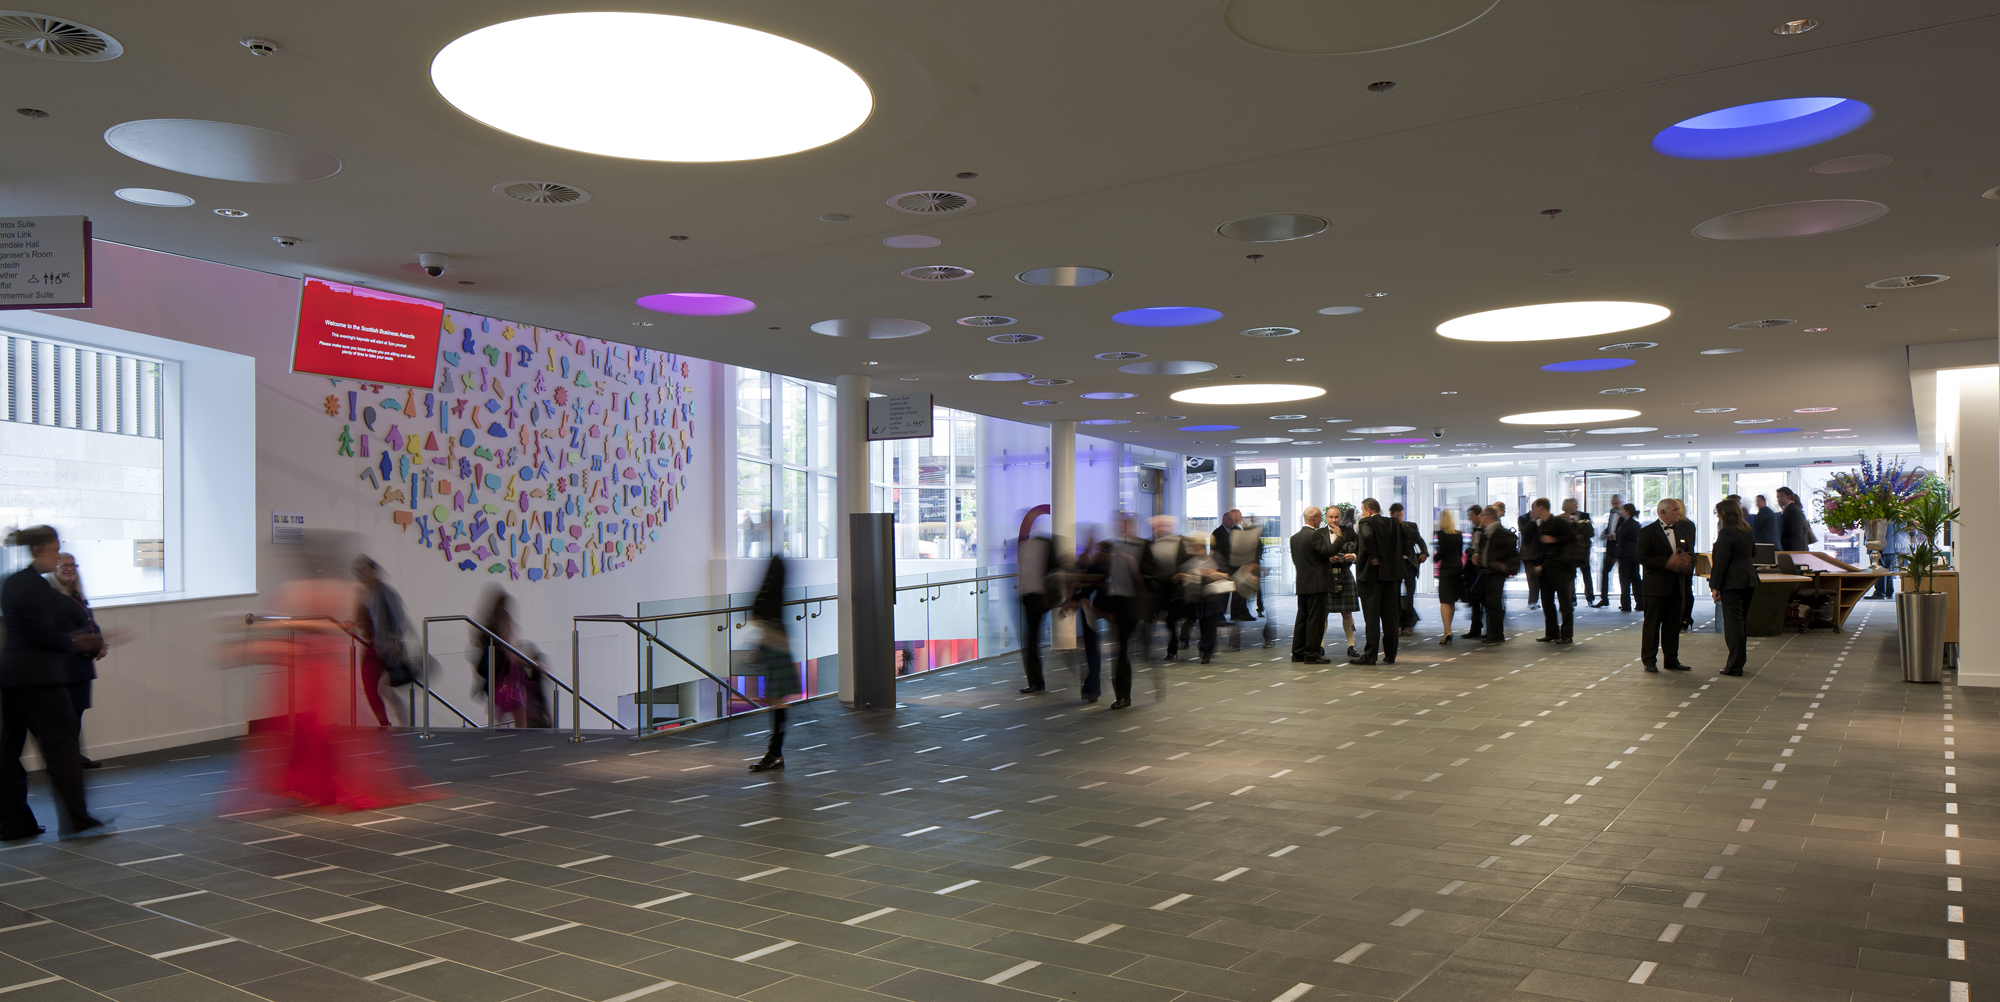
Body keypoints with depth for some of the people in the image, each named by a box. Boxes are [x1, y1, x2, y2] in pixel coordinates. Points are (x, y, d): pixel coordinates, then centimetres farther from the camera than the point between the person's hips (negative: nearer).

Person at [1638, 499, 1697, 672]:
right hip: (1656, 586, -5)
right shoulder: (1647, 532, -5)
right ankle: (1649, 660, 5)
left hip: (1677, 586, 6)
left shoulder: (1683, 530, 14)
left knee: (1673, 624, 9)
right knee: (1652, 624, -1)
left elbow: (1690, 554, 18)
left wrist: (1687, 563, -5)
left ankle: (1672, 659, 16)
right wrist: (1668, 562, -19)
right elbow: (1643, 558, -12)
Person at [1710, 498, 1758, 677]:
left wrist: (1715, 586, -12)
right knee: (1741, 621, 15)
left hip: (1732, 582, -8)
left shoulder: (1726, 532, -15)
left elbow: (1721, 561, -15)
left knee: (1732, 623, -5)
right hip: (1748, 580, 8)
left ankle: (1735, 665, -4)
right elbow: (1753, 553, 23)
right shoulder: (1748, 530, 10)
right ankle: (1740, 660, 22)